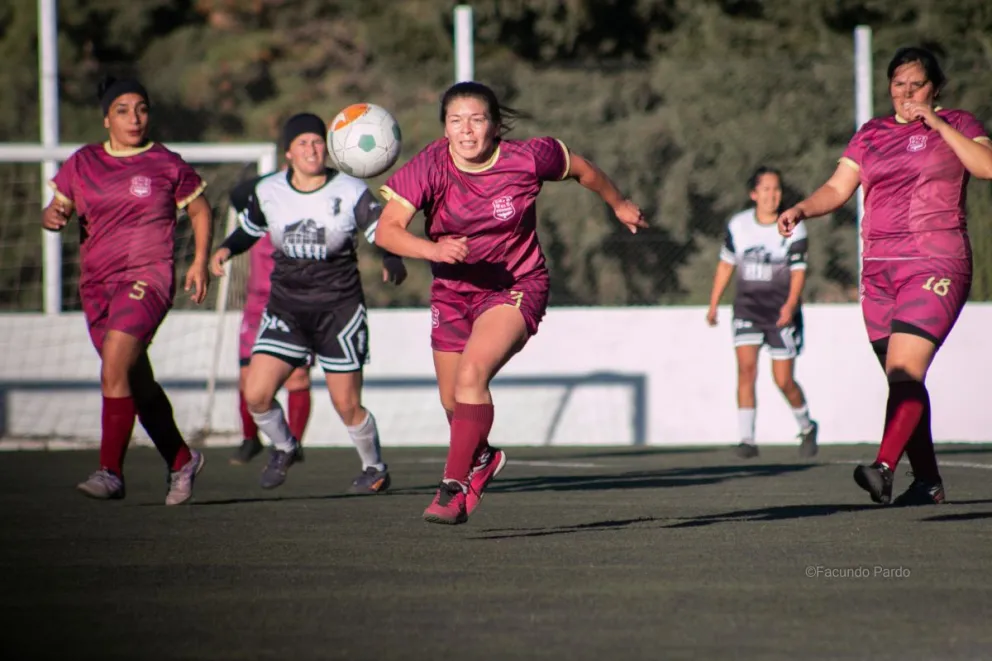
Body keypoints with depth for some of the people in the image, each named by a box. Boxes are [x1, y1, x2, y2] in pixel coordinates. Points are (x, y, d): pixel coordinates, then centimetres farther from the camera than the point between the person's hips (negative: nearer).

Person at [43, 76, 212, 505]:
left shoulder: (167, 165, 1)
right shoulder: (82, 164, 9)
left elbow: (200, 210, 13)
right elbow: (55, 212, 13)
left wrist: (200, 261, 3)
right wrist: (53, 216, -10)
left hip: (147, 278, -5)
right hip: (97, 285, 5)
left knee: (115, 368, -23)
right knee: (138, 384, 13)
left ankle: (111, 472, -22)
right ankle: (181, 460, 30)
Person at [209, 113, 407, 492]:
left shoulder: (352, 193, -8)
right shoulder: (268, 192, 1)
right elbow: (250, 229, 18)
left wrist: (393, 264, -33)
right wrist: (225, 250, -2)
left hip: (339, 309, -3)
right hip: (286, 309, 3)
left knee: (347, 406, -1)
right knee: (256, 395, -9)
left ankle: (375, 468, 27)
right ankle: (284, 447, 22)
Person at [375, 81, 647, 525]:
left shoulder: (528, 159, -17)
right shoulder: (428, 167, -17)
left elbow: (580, 169, 4)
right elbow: (387, 230, -25)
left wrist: (619, 204, 21)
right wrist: (432, 249, -44)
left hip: (516, 287, -3)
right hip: (453, 290, 3)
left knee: (472, 375, -28)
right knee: (453, 403, 16)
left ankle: (454, 488, -25)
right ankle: (482, 458, 49)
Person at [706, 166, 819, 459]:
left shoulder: (792, 229, -5)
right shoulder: (738, 225, 2)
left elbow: (798, 271, -8)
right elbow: (726, 265, 12)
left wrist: (790, 305, -24)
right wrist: (713, 304, 12)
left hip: (782, 313, -2)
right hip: (747, 308, 2)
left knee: (784, 380, -1)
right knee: (746, 367, -16)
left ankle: (806, 427, 27)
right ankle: (747, 439, -14)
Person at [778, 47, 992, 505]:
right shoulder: (871, 134, 17)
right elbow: (837, 188, 12)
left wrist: (935, 123, -11)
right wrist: (801, 210, -6)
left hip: (935, 264, -5)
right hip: (879, 269, 5)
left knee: (904, 370, -20)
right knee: (902, 380, 5)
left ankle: (884, 468, -31)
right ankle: (927, 481, 12)